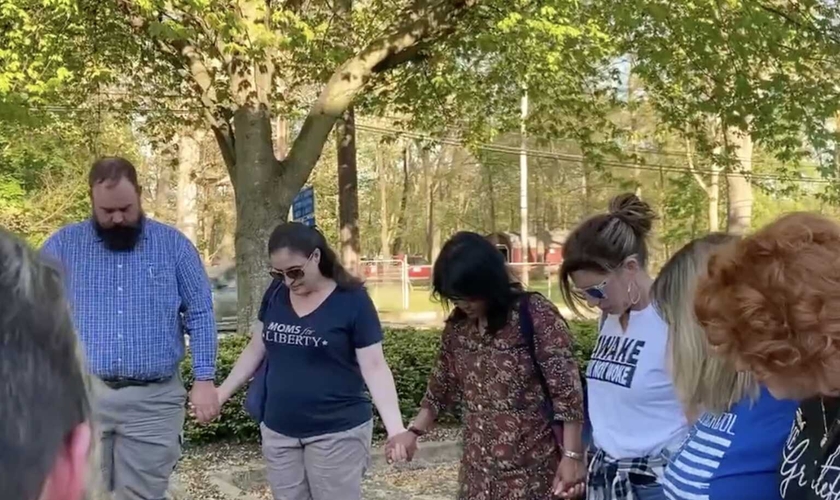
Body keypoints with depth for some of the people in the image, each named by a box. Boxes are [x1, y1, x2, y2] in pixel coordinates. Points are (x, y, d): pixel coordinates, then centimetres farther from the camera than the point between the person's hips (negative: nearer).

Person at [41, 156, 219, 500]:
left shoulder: (174, 244, 4)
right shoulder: (63, 244, 4)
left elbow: (200, 315, 4)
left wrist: (204, 380, -3)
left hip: (153, 400, -1)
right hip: (82, 396, 1)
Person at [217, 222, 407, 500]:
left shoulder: (352, 300, -12)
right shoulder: (276, 294, 3)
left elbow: (374, 367, -14)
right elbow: (256, 350, 15)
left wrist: (396, 429, -23)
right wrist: (221, 394, 15)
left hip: (338, 433, -5)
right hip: (278, 432, 5)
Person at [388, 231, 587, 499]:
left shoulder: (537, 316, -14)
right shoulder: (458, 326, 5)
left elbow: (566, 390, -13)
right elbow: (443, 386, 16)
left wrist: (572, 456, -16)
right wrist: (414, 431, 5)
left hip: (533, 467, -5)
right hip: (480, 468, 6)